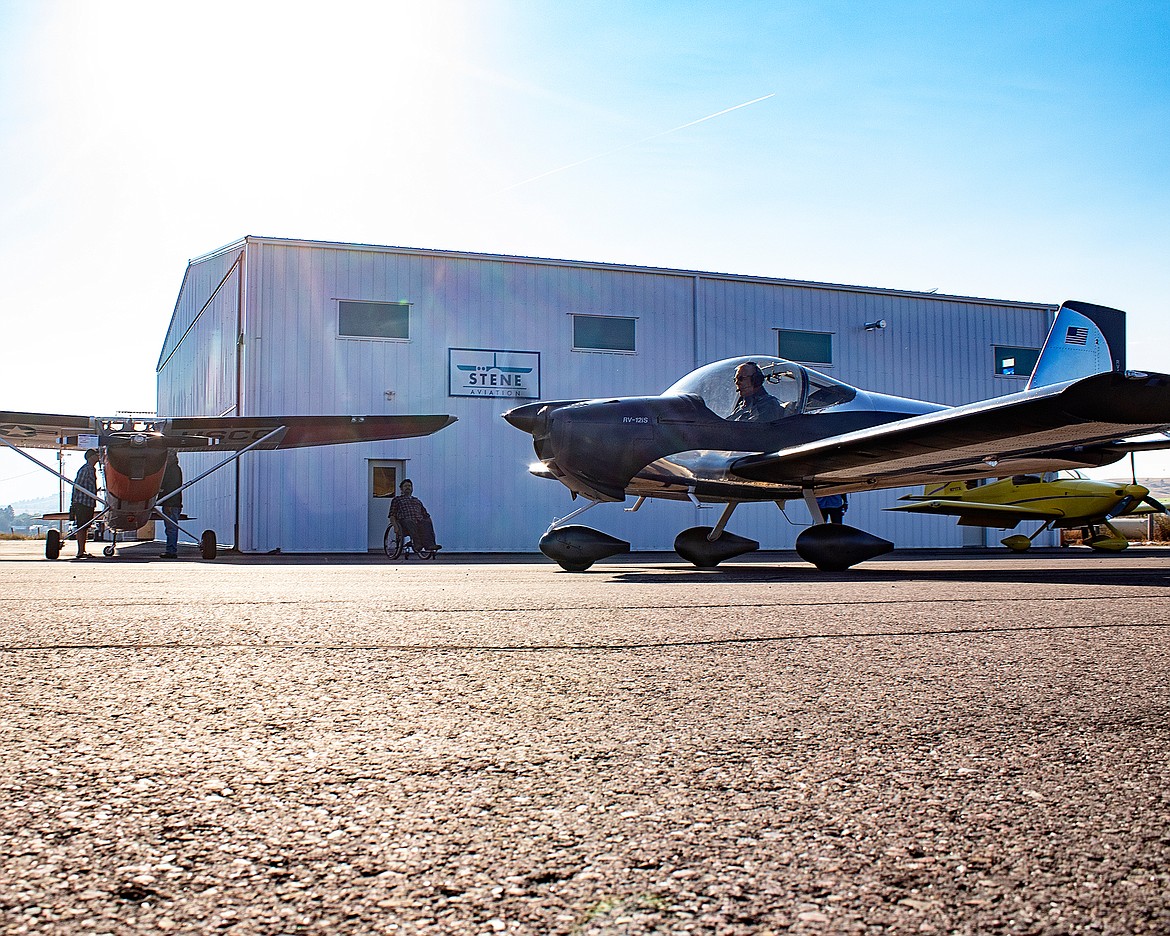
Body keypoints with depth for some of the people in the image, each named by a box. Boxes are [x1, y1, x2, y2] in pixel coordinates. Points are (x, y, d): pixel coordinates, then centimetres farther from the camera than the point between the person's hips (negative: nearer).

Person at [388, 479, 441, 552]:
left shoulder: (417, 501, 36)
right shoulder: (396, 500, 25)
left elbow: (425, 514, 29)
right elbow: (392, 516, 12)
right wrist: (395, 526, -8)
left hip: (419, 522, 3)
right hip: (404, 521, -3)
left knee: (427, 522, -31)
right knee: (410, 522, -39)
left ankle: (430, 544, -53)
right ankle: (418, 544, -58)